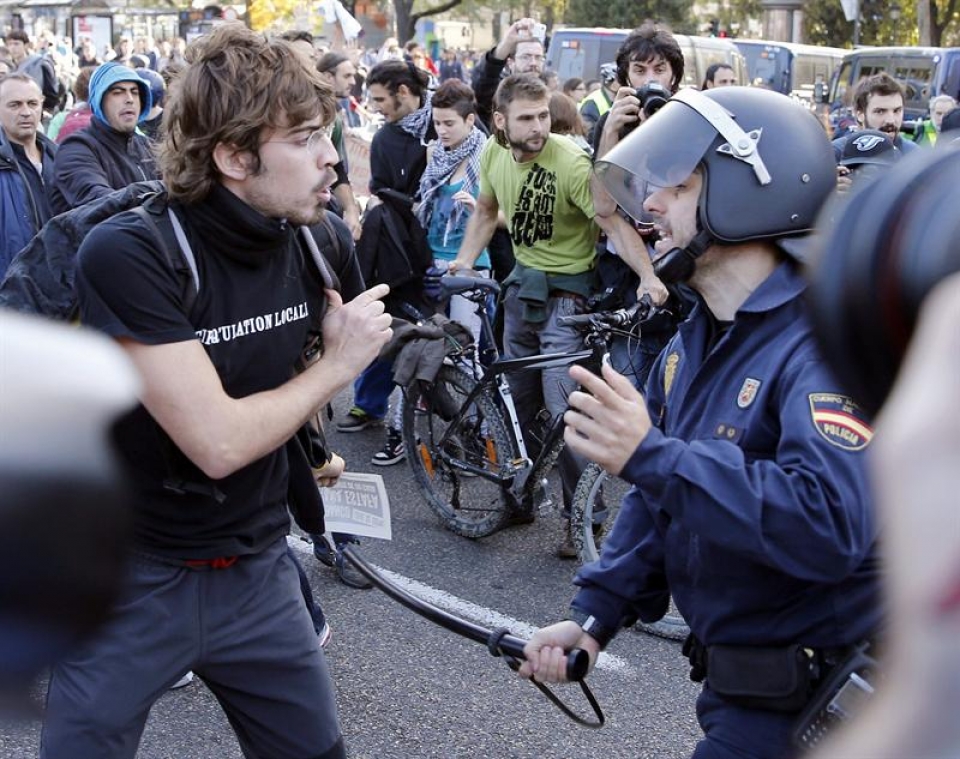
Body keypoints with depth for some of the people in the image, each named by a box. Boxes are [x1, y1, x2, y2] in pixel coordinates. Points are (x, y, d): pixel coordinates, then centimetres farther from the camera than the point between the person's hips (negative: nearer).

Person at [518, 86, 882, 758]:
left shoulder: (826, 342, -23)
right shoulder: (694, 343, 7)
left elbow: (830, 525, -37)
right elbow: (660, 500, 14)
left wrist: (650, 454, -37)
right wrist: (595, 616, 4)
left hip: (800, 705, -8)